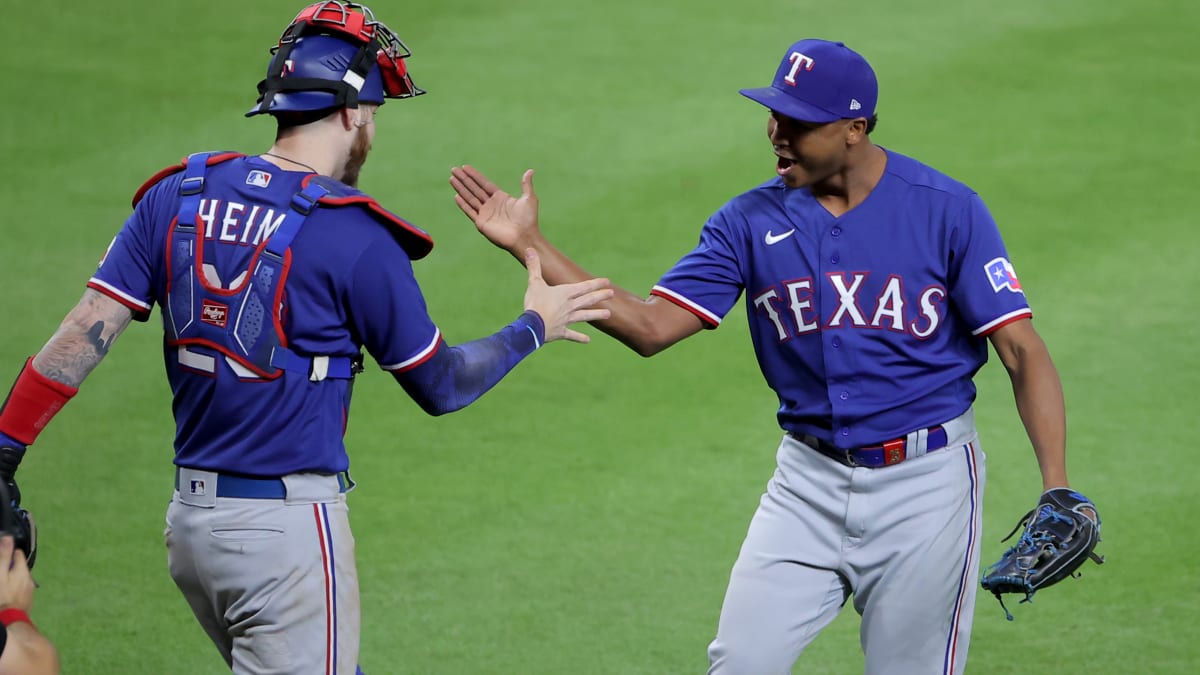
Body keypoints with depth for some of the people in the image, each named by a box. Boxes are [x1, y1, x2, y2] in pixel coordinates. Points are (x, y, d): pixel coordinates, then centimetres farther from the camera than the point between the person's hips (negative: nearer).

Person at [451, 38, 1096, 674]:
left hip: (925, 480, -3)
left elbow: (1021, 349, -10)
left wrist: (1056, 488, -21)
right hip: (809, 479, 3)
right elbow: (650, 327, -5)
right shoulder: (751, 221, 0)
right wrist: (531, 244, -12)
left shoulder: (946, 209, -9)